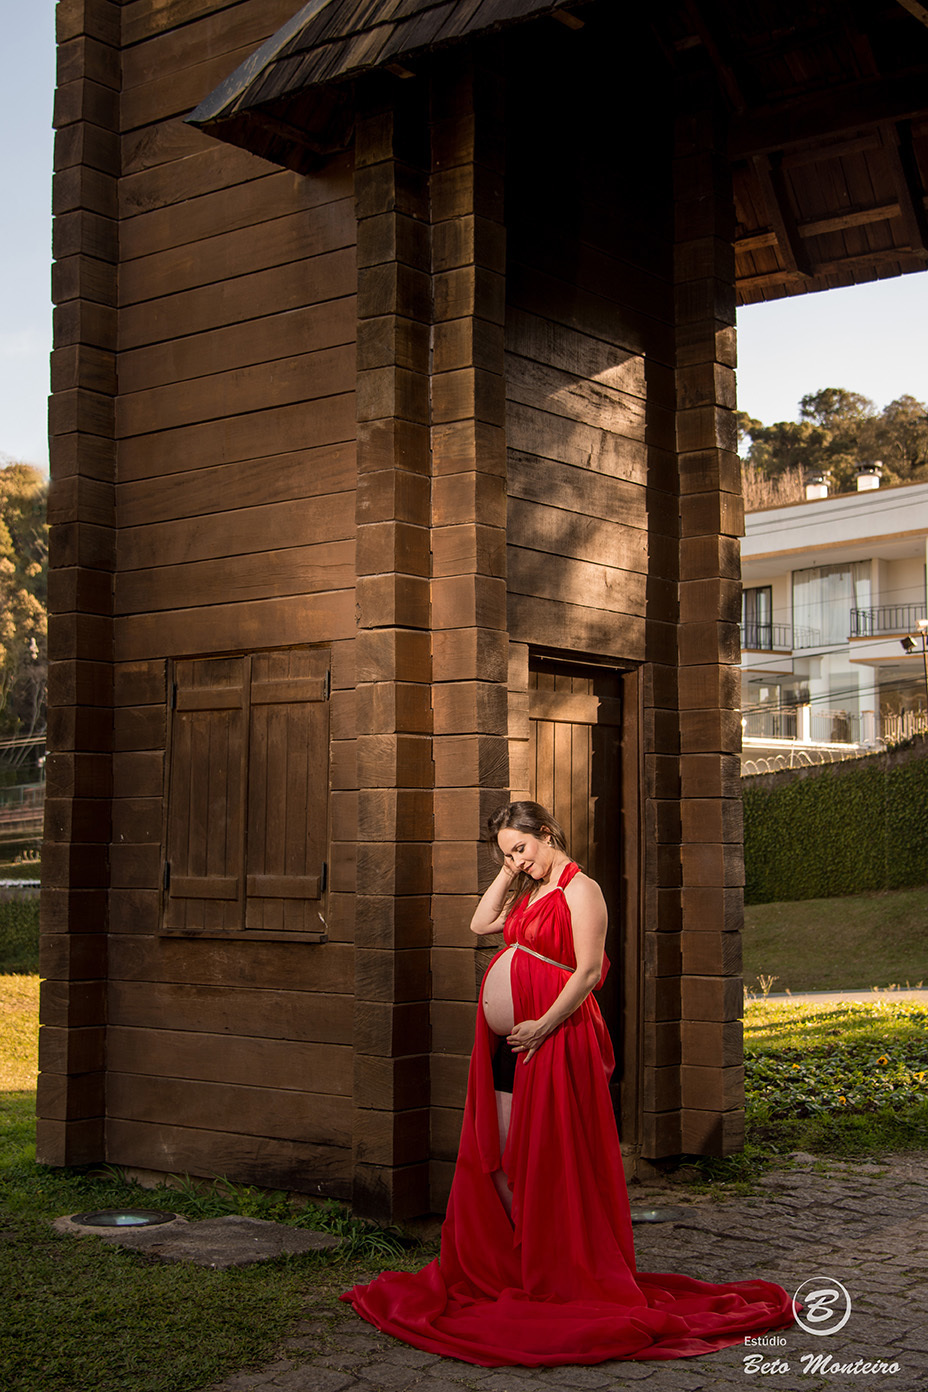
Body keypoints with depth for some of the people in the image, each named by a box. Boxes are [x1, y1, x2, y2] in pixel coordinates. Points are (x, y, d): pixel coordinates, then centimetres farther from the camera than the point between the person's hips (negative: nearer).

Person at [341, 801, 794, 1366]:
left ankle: (554, 1276, 10)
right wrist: (507, 872, 10)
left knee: (540, 1162, -2)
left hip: (551, 1039, -8)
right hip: (505, 1043, 8)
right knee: (499, 1163, 10)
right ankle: (521, 1263, 23)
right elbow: (480, 924, 18)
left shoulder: (580, 889, -10)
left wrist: (543, 1025, -20)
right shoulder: (529, 893, 16)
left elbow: (589, 970, -16)